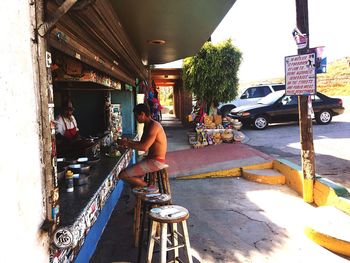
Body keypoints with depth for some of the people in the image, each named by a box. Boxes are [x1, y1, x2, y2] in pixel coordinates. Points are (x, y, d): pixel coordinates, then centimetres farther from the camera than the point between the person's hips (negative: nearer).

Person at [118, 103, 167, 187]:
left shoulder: (154, 126, -20)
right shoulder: (147, 125, 12)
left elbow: (144, 147, -28)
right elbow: (142, 143, 19)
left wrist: (126, 144, -19)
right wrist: (127, 141, 5)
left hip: (156, 162, -10)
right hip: (151, 159, 10)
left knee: (123, 175, -12)